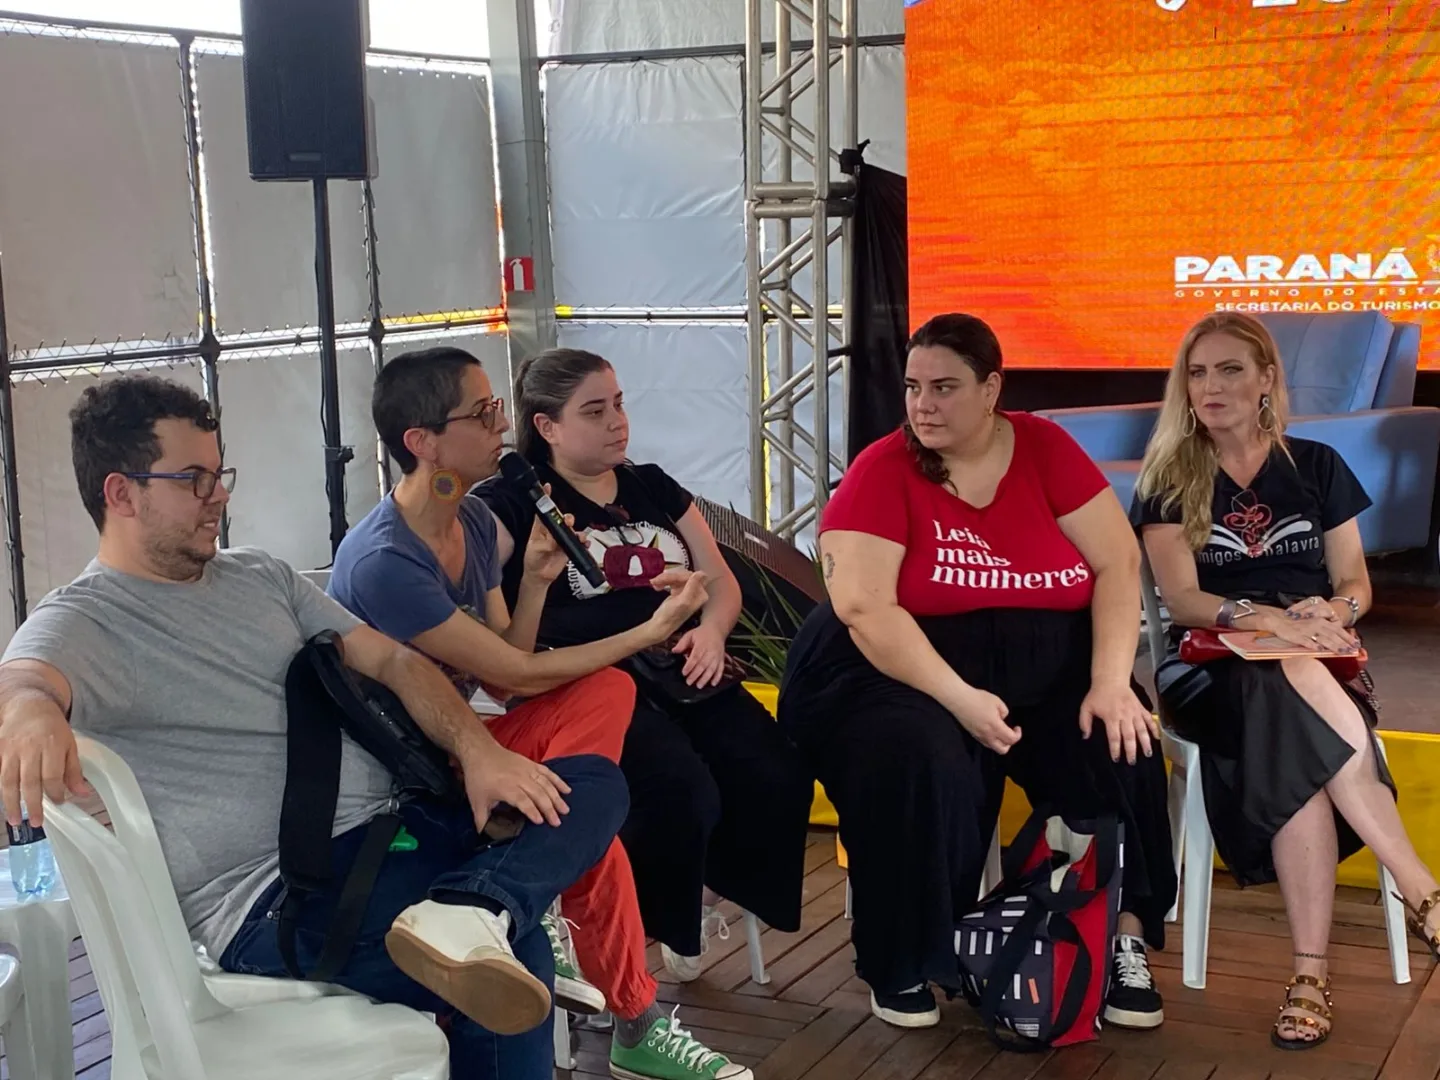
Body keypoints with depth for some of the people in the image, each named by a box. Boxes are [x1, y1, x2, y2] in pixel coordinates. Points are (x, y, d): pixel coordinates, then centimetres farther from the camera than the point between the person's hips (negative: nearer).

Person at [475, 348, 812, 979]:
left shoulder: (654, 488, 21)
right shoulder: (513, 502, 4)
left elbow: (722, 583, 21)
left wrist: (712, 630, 0)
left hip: (682, 677, 6)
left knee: (778, 780, -20)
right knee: (681, 791, -32)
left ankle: (704, 892, 6)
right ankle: (653, 927, -6)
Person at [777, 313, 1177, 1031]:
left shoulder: (1045, 449, 0)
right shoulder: (881, 471, -9)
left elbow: (1118, 564, -3)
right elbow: (863, 608, -19)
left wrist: (1111, 682, -16)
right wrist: (960, 699, -28)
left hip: (1046, 662, 3)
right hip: (906, 668, -3)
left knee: (1123, 743, -21)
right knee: (919, 758, -31)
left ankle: (1124, 941, -4)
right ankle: (902, 964, -11)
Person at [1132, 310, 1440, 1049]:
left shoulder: (1317, 467, 14)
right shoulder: (1168, 479, 8)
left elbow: (1355, 583, 13)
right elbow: (1182, 600, -3)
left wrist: (1330, 611, -12)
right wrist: (1268, 618, -22)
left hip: (1317, 663, 2)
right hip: (1213, 667, -1)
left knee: (1294, 746, -37)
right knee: (1296, 688, -39)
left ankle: (1311, 973, -38)